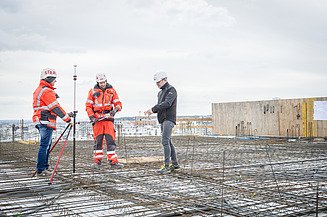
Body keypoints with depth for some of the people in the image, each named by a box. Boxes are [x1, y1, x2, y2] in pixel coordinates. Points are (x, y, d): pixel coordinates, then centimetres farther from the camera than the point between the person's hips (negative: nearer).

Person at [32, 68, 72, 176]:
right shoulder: (47, 91, -13)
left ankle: (45, 166, 20)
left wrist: (66, 114, 19)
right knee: (44, 145, -8)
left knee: (47, 144, 15)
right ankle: (40, 170, -6)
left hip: (40, 121, 10)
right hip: (46, 121, -10)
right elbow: (55, 107, -15)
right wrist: (67, 117, -8)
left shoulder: (39, 90, 20)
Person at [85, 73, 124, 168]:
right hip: (97, 118, 0)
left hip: (108, 118, 0)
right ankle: (97, 161, 13)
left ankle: (113, 161, -6)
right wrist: (91, 117, -6)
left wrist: (115, 109, -15)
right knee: (98, 140, 4)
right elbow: (88, 106, 6)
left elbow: (118, 103, 6)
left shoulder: (111, 91, 8)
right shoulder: (93, 91, 6)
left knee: (110, 140, -6)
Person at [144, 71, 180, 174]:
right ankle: (175, 163, 20)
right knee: (168, 142, 12)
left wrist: (153, 109, -23)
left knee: (165, 141, -17)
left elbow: (167, 103, -20)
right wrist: (151, 111, 3)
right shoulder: (160, 92, 23)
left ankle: (167, 165, -18)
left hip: (169, 119, -9)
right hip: (163, 120, 9)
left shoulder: (171, 90, -6)